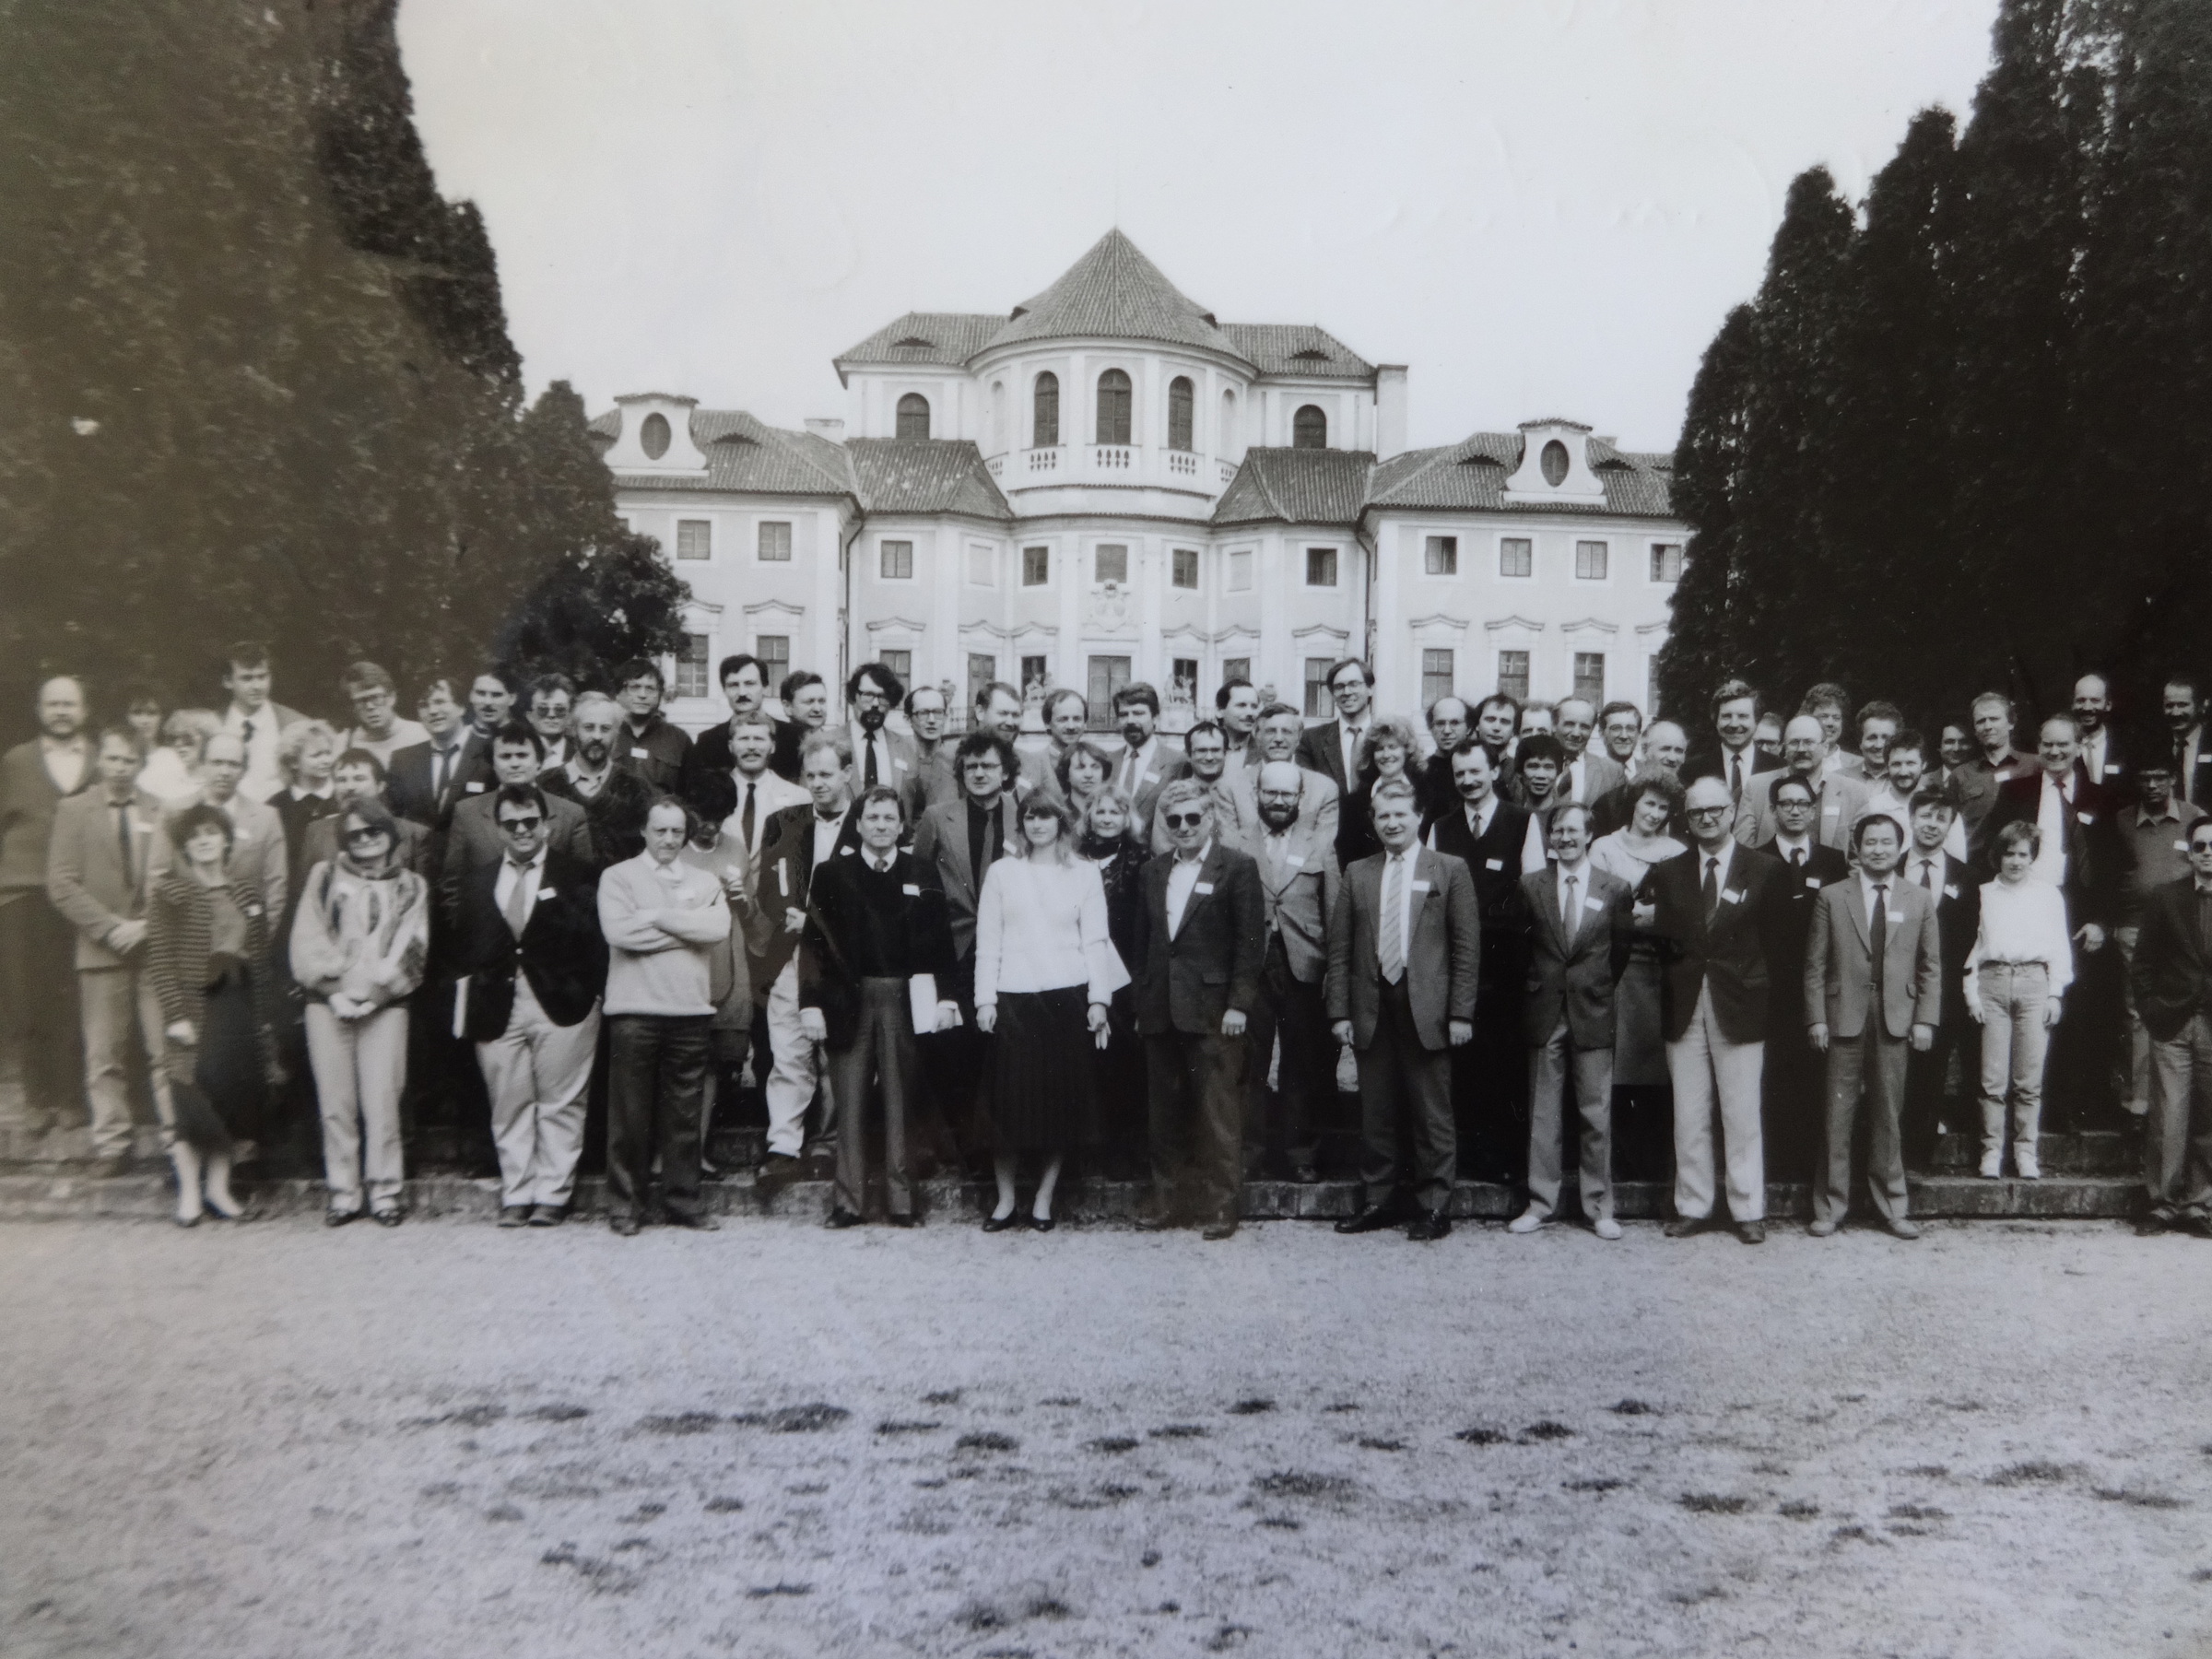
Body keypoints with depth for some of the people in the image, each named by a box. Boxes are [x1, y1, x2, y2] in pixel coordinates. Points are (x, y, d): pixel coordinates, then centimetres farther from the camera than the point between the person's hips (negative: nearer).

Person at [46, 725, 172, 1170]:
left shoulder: (162, 812, 9)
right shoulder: (73, 810, 6)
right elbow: (61, 883, 0)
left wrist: (145, 925, -8)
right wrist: (110, 927, -9)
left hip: (156, 946, 1)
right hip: (100, 948, 0)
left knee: (168, 1047, -2)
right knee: (103, 1054, 0)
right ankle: (111, 1142, 7)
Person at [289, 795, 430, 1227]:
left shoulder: (411, 887, 11)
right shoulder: (324, 876, 13)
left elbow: (408, 955, 2)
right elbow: (308, 946, 4)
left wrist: (366, 994, -8)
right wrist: (338, 991, -6)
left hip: (383, 1006, -1)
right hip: (327, 1003, 1)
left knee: (381, 1102, -7)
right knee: (336, 1103, 0)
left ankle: (384, 1192, 2)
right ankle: (343, 1193, 7)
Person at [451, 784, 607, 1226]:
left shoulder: (577, 873, 1)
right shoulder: (475, 878, 13)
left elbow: (592, 933, -7)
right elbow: (463, 940, 10)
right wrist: (472, 983, -1)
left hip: (561, 1003, -3)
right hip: (497, 1005, 3)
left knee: (560, 1105, 1)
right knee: (509, 1107, 7)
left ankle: (553, 1195, 9)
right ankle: (516, 1195, 15)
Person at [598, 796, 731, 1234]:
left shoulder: (705, 882, 15)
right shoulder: (618, 877, 6)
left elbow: (719, 927, -5)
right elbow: (618, 931, -11)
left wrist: (657, 916, -8)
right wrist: (687, 929, -5)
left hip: (690, 1008, 3)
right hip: (634, 1009, -2)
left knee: (684, 1115, 5)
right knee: (629, 1115, 1)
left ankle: (683, 1203, 13)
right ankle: (624, 1206, 9)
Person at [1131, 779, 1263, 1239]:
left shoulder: (1238, 867, -3)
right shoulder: (1154, 872, 15)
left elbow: (1251, 940, -7)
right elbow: (1144, 940, 15)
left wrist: (1239, 1004, -13)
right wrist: (1142, 1003, 10)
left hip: (1213, 1010, -5)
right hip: (1161, 1011, 5)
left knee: (1218, 1113, -1)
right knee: (1165, 1112, 11)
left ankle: (1220, 1205, 7)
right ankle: (1167, 1198, 21)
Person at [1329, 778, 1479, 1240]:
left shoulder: (1449, 870, 3)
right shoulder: (1357, 874, 10)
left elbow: (1467, 947, -1)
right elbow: (1339, 949, 9)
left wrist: (1461, 1012, -7)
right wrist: (1340, 1011, 2)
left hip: (1427, 1011, -3)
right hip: (1372, 1009, 3)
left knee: (1432, 1115, 3)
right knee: (1376, 1114, 9)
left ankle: (1433, 1206, 12)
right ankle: (1379, 1201, 20)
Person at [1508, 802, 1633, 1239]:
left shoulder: (1615, 888, 2)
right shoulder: (1530, 886, 4)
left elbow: (1621, 951, 8)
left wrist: (1599, 989, 7)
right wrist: (1534, 983, 7)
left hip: (1593, 1014, -1)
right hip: (1544, 1014, 1)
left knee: (1597, 1114, 3)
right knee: (1542, 1115, 6)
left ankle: (1599, 1207, 14)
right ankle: (1541, 1203, 15)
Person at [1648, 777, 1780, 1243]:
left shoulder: (1764, 871, 3)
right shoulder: (1667, 872, 10)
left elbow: (1771, 938, 2)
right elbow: (1663, 940, 6)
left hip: (1738, 1008, -2)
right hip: (1684, 1008, 2)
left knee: (1742, 1117, 2)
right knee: (1688, 1117, 6)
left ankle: (1749, 1211, 11)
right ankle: (1693, 1207, 15)